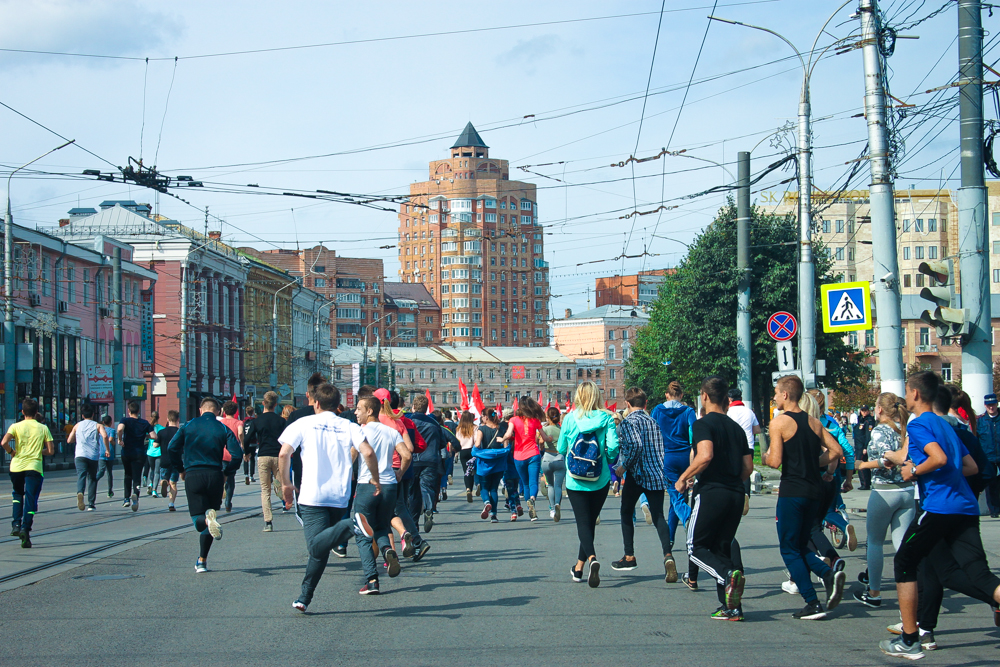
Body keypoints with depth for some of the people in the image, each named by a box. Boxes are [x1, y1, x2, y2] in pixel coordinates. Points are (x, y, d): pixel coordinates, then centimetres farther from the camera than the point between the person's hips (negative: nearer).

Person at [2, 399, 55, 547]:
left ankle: (16, 524, 8)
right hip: (34, 467, -1)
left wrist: (12, 452, 5)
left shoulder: (15, 427, 1)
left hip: (16, 466, 1)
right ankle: (25, 528, -16)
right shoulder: (43, 428, 3)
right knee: (30, 500, 0)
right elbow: (50, 451, 0)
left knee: (17, 494, 23)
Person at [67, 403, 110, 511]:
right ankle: (91, 504, 12)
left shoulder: (77, 425, 14)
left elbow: (69, 440, 14)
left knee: (81, 476, -13)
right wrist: (107, 450, -2)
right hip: (93, 456, 0)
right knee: (92, 478, 13)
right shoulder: (98, 425, 8)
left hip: (80, 455, 0)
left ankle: (80, 492, -44)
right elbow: (105, 436, -12)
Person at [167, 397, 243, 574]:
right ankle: (202, 560, 19)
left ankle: (208, 520, -36)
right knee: (208, 519, 16)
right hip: (215, 476, 1)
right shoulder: (223, 429, 5)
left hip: (193, 475, -1)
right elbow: (237, 454, -5)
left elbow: (172, 448, -2)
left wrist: (180, 470, 11)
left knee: (198, 519, 0)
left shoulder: (189, 426, 6)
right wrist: (227, 473, 10)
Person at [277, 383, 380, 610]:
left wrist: (286, 483, 7)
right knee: (320, 548, 15)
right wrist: (376, 480, 6)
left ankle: (351, 524, -39)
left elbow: (283, 454, -5)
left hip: (311, 497, -3)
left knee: (317, 548, -15)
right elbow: (368, 452, -7)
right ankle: (304, 597, 11)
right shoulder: (349, 427, 7)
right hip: (340, 498, 3)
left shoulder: (303, 424, 5)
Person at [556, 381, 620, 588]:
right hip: (600, 480, 1)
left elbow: (561, 449, 3)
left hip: (575, 480, -1)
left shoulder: (569, 419, -4)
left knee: (583, 523, -3)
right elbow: (613, 446, -13)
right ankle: (579, 567, 21)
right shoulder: (606, 418, -5)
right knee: (590, 522, 15)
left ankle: (592, 558, -30)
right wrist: (608, 459, 8)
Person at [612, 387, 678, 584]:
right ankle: (667, 555, -23)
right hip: (657, 475, 5)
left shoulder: (628, 421, -6)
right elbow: (662, 448, 14)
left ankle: (629, 557, 18)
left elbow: (635, 445, -21)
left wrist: (624, 466, -11)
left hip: (637, 474, -5)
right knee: (658, 516, 1)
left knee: (626, 512, 16)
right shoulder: (653, 421, 15)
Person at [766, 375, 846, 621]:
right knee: (801, 546, 19)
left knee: (789, 549, 3)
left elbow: (775, 461, -14)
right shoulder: (814, 422, 11)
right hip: (815, 490, 6)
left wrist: (765, 457, 7)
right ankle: (829, 574, -8)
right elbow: (836, 450, 8)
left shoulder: (779, 422, -8)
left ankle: (813, 604, -5)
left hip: (792, 491, -6)